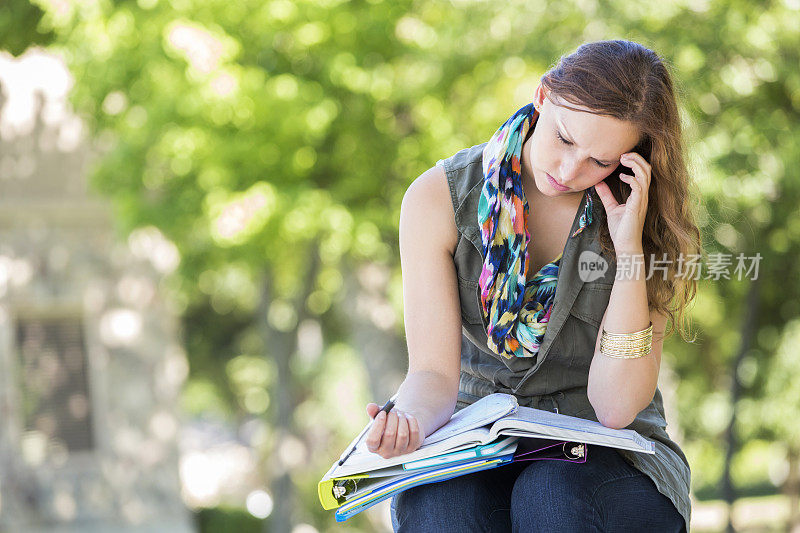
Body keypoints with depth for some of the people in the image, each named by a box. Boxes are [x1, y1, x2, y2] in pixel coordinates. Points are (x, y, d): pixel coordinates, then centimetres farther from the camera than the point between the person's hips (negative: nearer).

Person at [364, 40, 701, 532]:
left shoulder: (643, 220, -7)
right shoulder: (439, 199, -6)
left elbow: (615, 407, -14)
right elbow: (435, 372, -11)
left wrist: (629, 248, -21)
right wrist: (407, 422, -35)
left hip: (606, 454, 0)